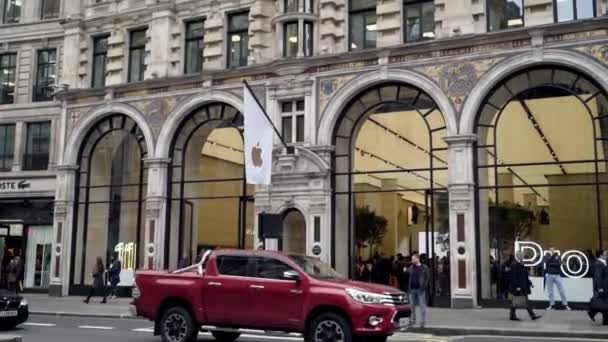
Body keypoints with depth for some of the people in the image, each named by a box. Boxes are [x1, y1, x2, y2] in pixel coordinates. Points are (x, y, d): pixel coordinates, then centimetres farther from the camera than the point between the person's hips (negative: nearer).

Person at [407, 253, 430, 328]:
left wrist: (424, 286, -13)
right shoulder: (411, 267, 11)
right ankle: (413, 320, 17)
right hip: (412, 289, 4)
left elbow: (428, 277, -5)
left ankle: (423, 321, 3)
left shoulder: (424, 267, -2)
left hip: (420, 289, -4)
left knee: (422, 305, -1)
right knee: (412, 305, 8)